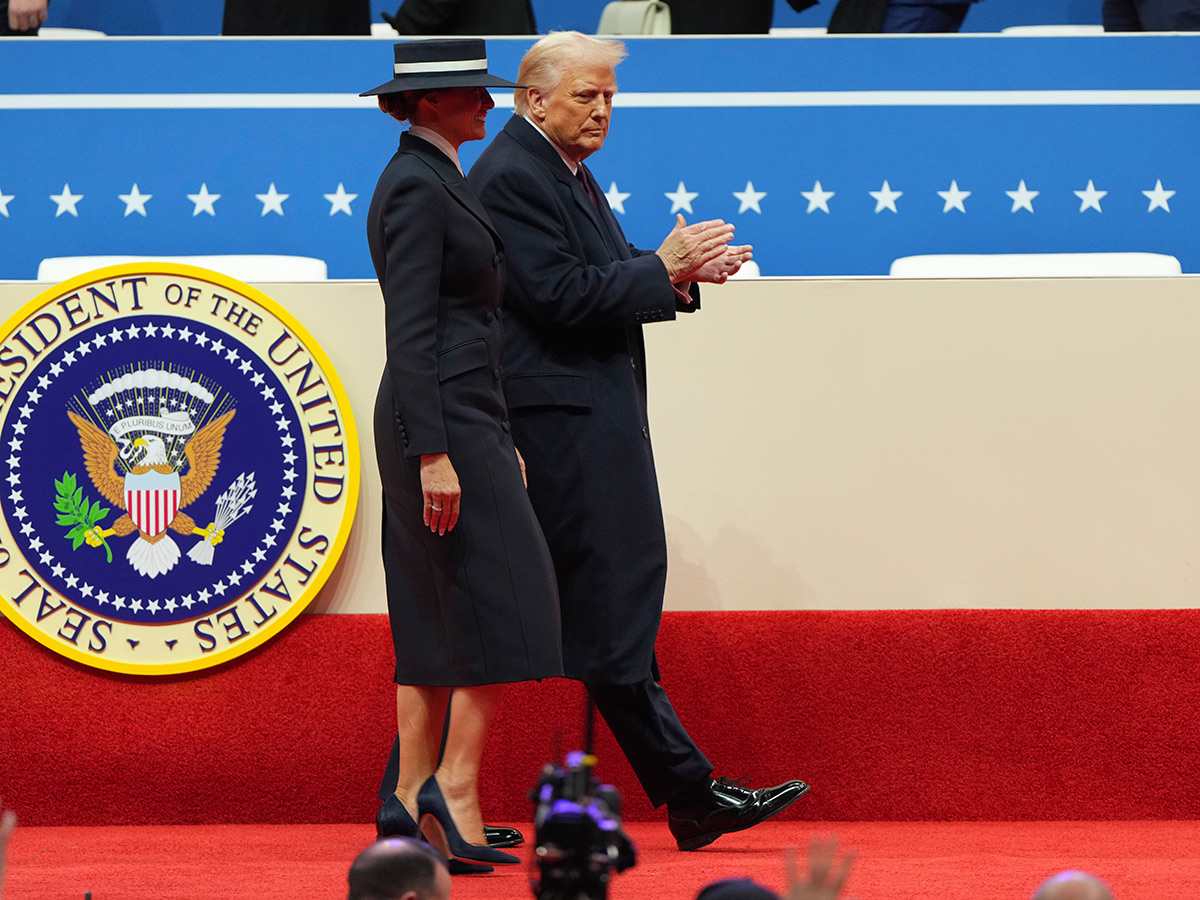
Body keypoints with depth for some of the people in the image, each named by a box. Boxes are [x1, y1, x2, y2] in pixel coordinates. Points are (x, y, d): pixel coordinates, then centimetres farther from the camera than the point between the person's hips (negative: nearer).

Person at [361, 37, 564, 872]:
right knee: (499, 605, -9)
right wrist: (434, 454, -23)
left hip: (459, 423, 10)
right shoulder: (417, 189, -14)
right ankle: (456, 781, -9)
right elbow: (410, 332, -19)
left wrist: (497, 441, 23)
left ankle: (411, 796, 8)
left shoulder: (438, 181, 17)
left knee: (437, 616, 8)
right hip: (444, 422, -10)